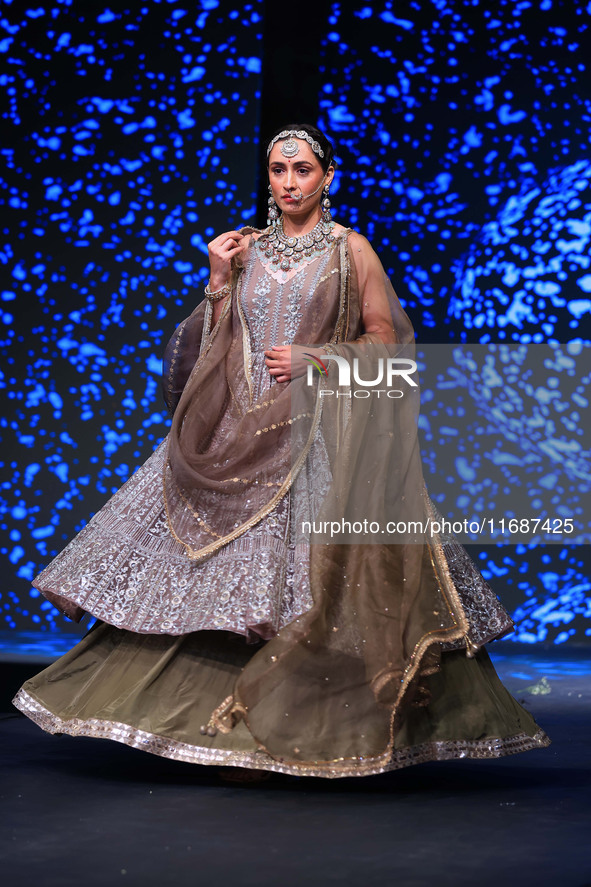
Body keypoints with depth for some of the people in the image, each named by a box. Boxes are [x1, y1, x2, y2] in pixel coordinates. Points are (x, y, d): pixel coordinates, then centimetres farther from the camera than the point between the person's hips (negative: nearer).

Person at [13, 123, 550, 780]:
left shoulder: (351, 250, 4)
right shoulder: (243, 249, 13)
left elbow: (385, 339, 2)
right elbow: (221, 345, 11)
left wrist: (315, 360, -10)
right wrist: (220, 280, -1)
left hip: (324, 429, -3)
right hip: (244, 429, 4)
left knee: (315, 570, -10)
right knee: (224, 567, -2)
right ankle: (231, 722, 5)